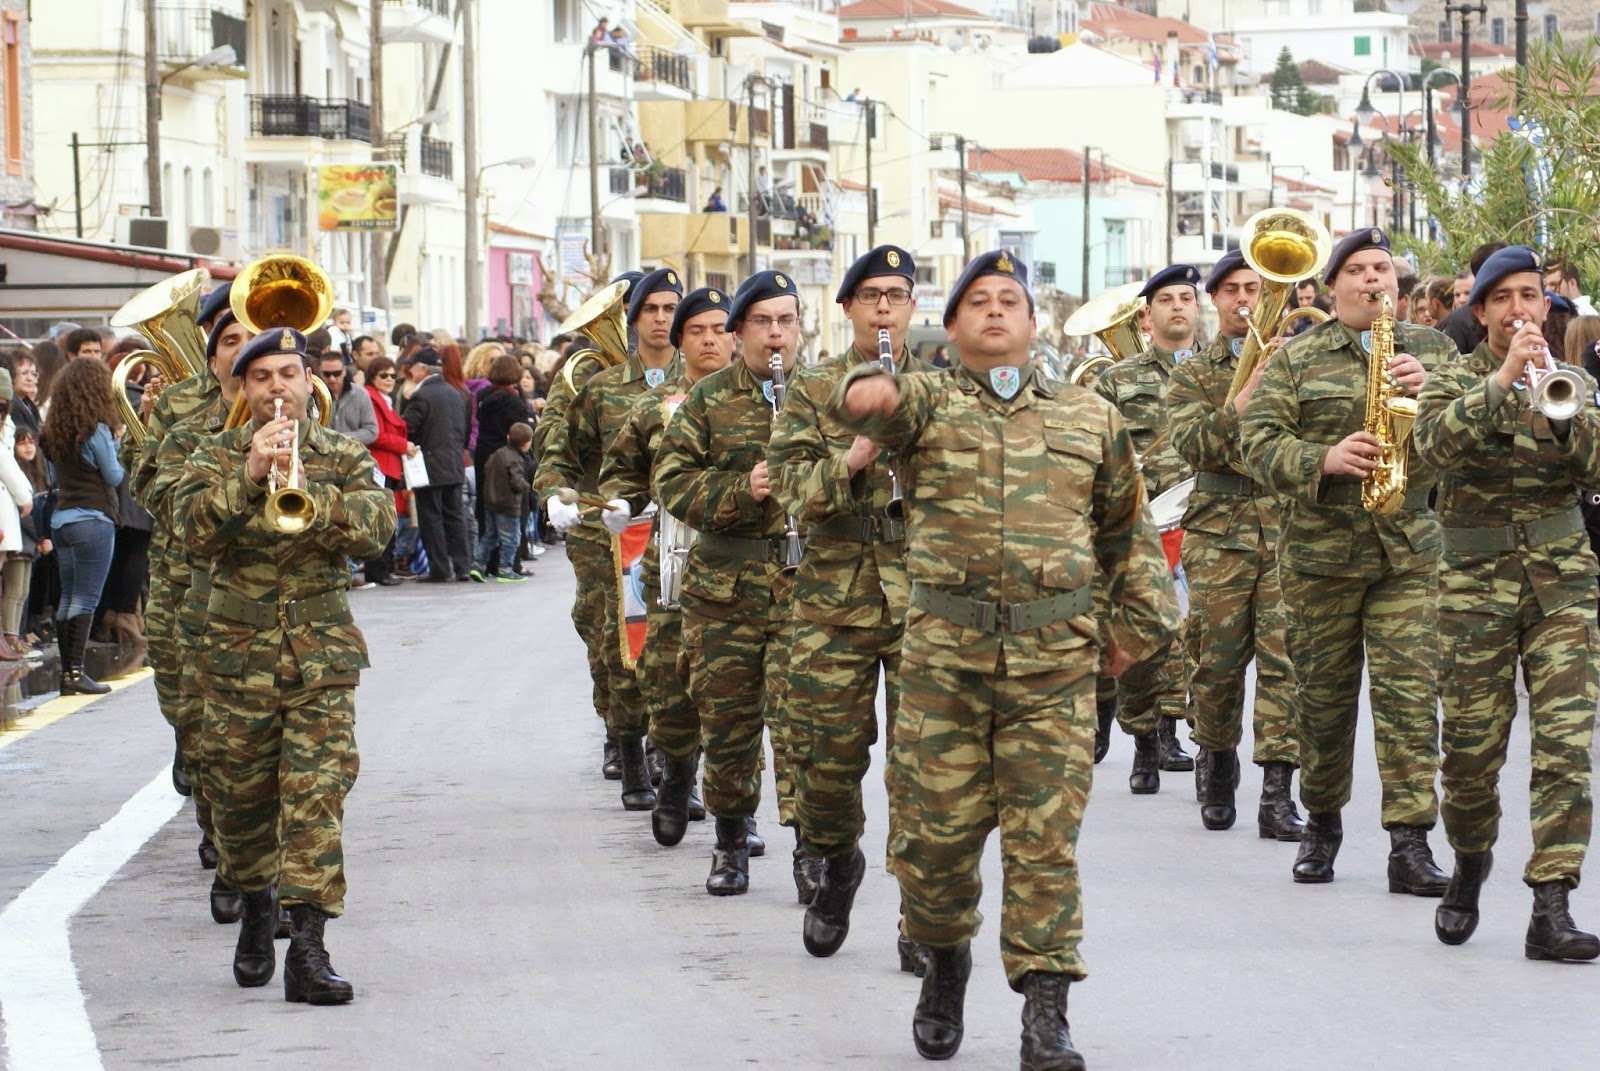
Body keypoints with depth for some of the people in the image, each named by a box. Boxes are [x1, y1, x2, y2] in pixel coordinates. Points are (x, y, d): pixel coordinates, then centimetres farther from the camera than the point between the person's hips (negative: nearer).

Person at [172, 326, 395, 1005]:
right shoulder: (216, 457, 7)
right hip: (238, 650, 1)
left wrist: (309, 495, -21)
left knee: (317, 794, -11)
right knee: (240, 795, 8)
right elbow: (192, 526, -11)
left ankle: (307, 948, -15)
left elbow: (376, 526, -7)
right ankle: (256, 903, 34)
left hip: (322, 650, -1)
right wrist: (250, 476, -23)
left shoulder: (344, 457, 9)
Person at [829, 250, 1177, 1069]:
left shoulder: (1091, 418, 13)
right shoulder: (928, 403, 5)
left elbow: (1128, 526, 22)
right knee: (938, 828, 4)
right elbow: (870, 407, -19)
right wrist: (867, 391, -42)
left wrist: (1139, 616, 14)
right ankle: (945, 958, 30)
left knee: (1046, 836, -3)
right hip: (944, 653, -1)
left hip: (1057, 661, 1)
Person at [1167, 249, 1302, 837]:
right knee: (1216, 661, 1)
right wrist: (1248, 391, -18)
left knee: (1284, 659, -10)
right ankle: (1217, 763, 26)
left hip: (1289, 526, 0)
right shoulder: (1193, 376, 11)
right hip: (1220, 533, 1)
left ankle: (1277, 794, -9)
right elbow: (1196, 445, -6)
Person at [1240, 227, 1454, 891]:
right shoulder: (1295, 360, 5)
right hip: (1320, 551, 0)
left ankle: (1410, 843, -10)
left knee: (1409, 693, -9)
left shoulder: (1434, 350, 12)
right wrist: (1324, 460, -21)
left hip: (1409, 550, 0)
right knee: (1322, 694, 8)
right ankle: (1321, 823, 24)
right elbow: (1259, 443, -4)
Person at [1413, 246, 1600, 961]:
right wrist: (1504, 380, -25)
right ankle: (1470, 862, 30)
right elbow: (1435, 444, -18)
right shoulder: (1455, 383, 4)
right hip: (1476, 580, -1)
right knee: (1471, 746, 2)